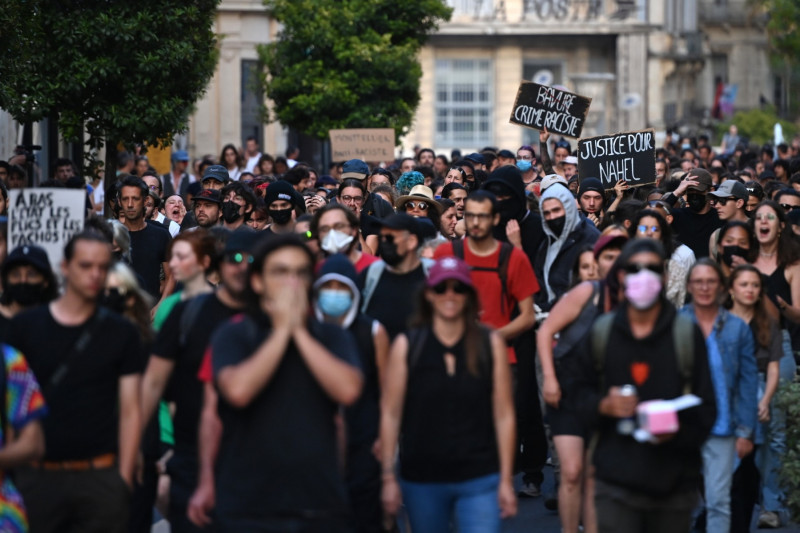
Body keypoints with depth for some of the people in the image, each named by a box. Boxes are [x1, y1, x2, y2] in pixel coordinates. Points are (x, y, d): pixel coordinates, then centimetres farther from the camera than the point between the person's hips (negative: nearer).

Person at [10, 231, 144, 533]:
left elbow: (129, 411, 5)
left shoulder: (121, 334, 5)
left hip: (99, 474, 0)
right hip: (37, 474, 0)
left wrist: (124, 477, -2)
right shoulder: (26, 326, 5)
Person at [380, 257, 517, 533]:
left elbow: (504, 415, 2)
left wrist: (506, 480, -1)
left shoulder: (491, 344, 2)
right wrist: (388, 477, -3)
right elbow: (390, 414, 1)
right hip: (421, 480, 1)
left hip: (479, 480, -1)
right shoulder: (406, 345, 1)